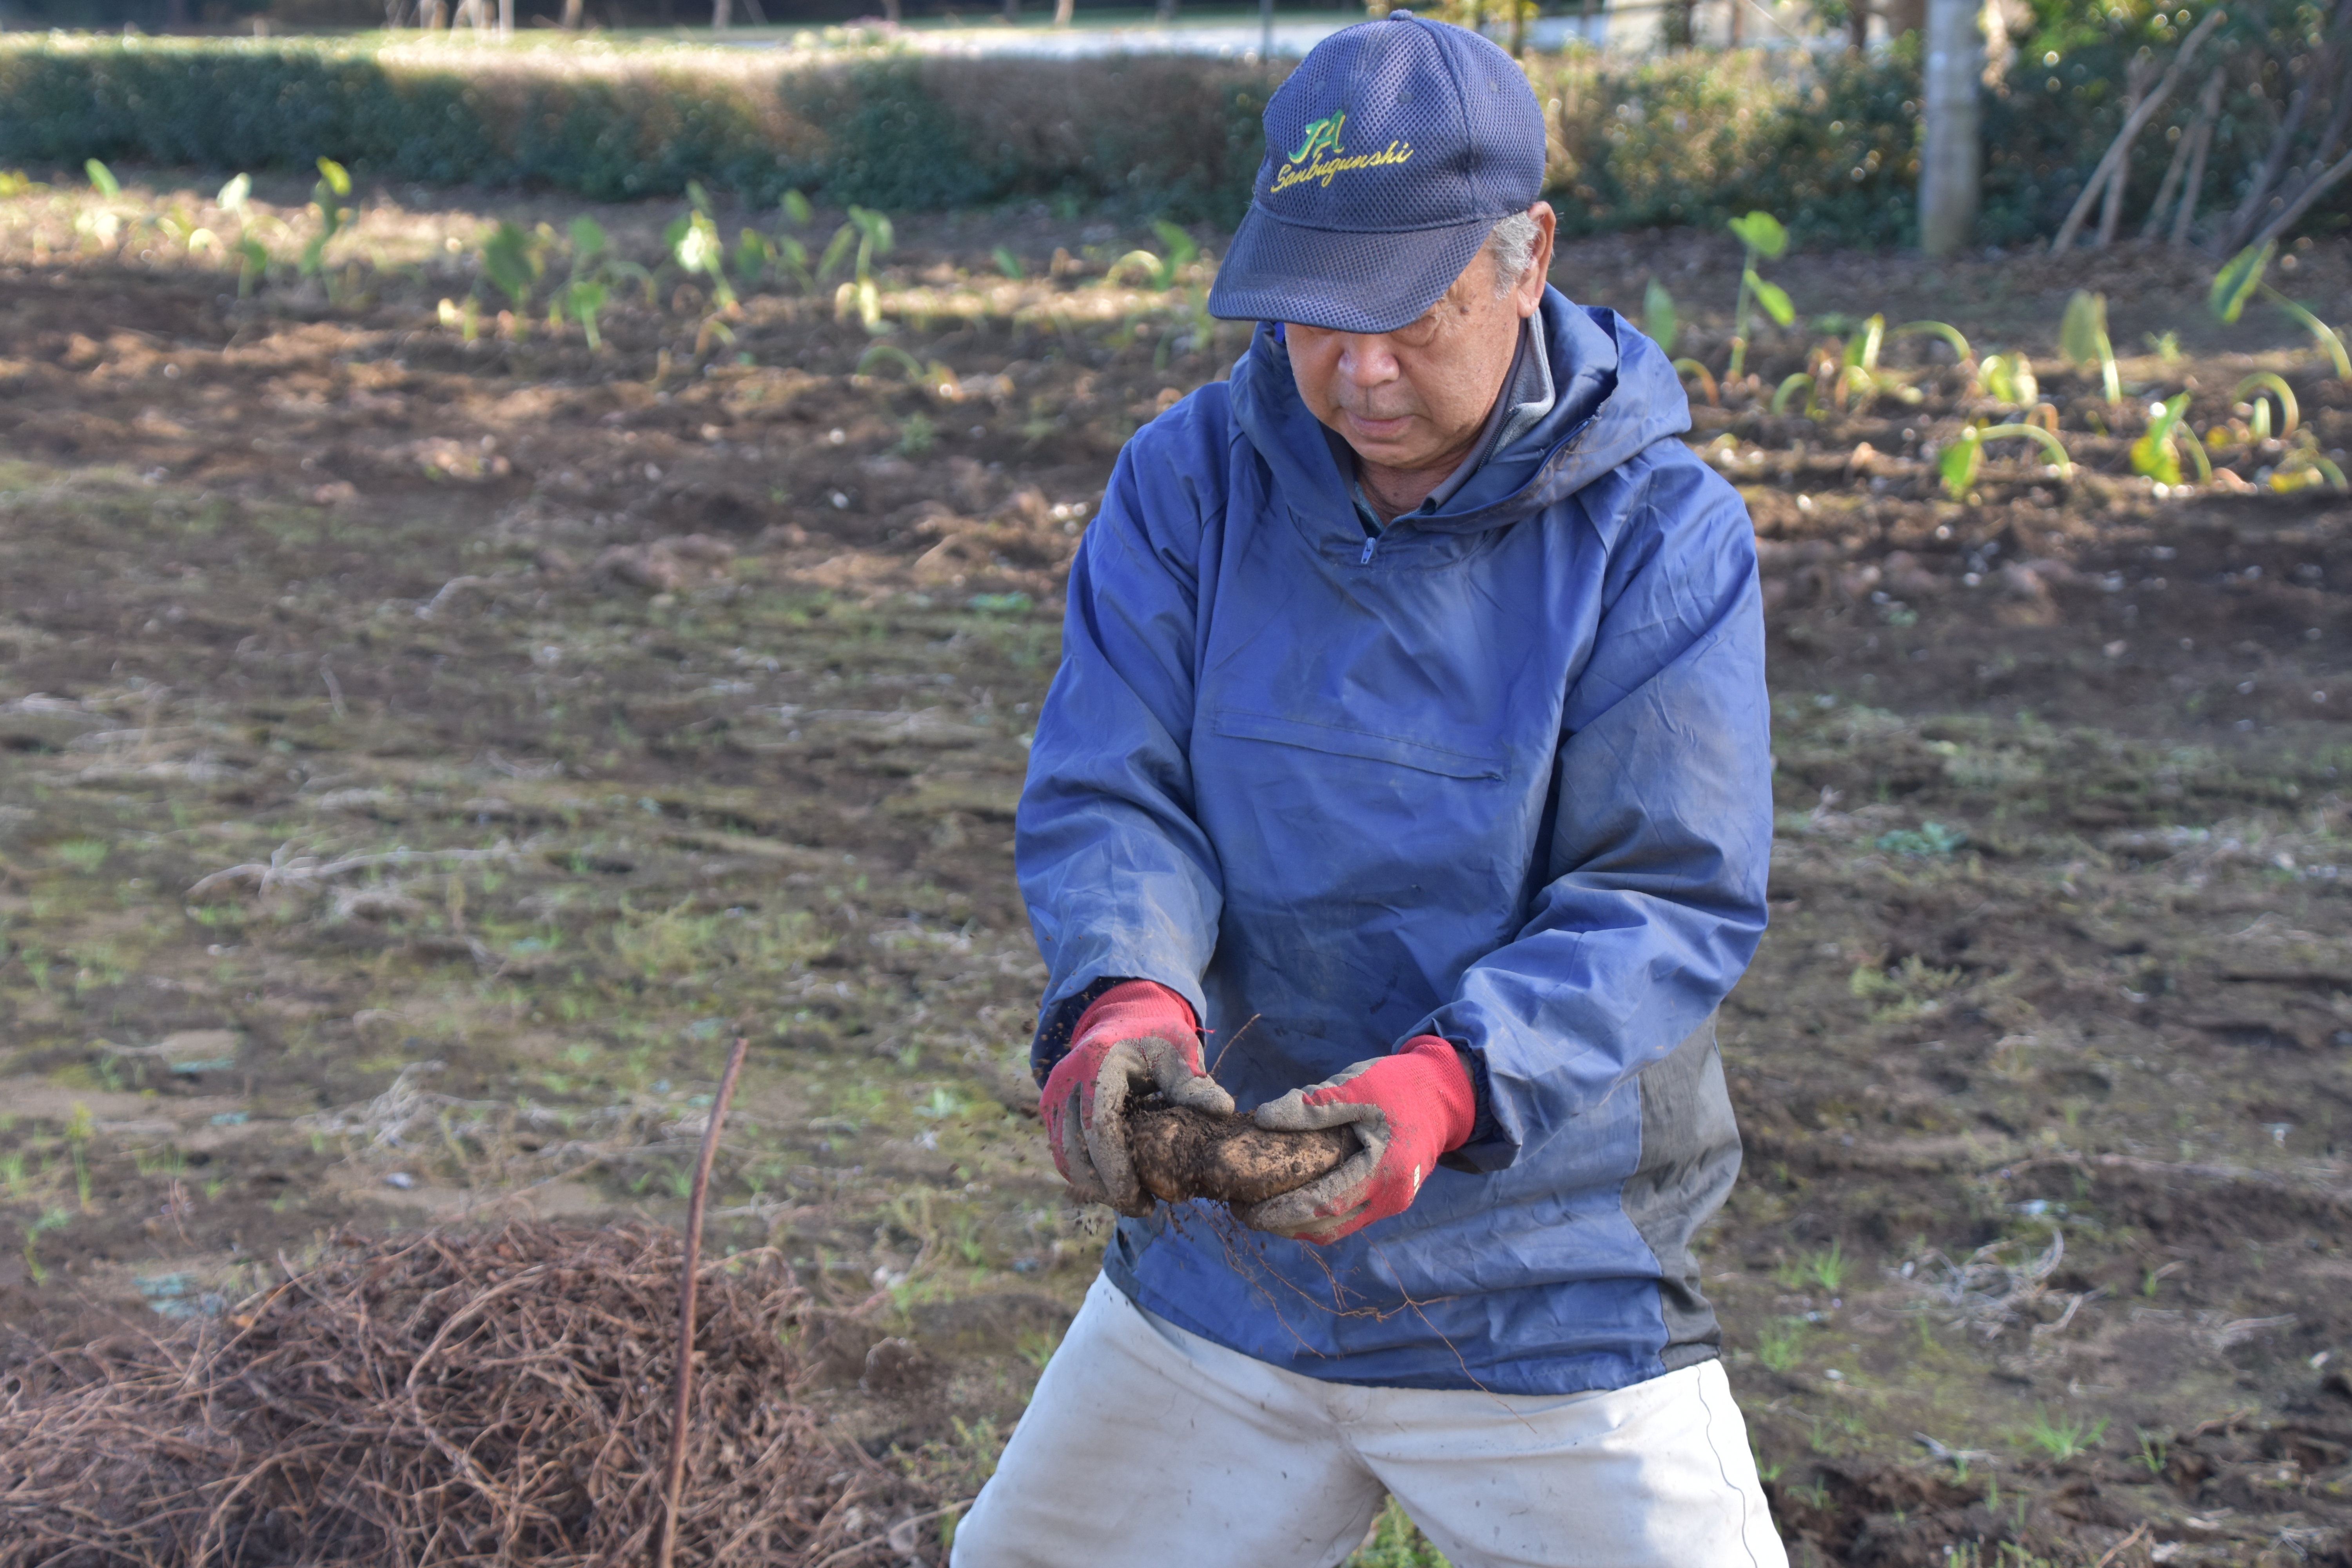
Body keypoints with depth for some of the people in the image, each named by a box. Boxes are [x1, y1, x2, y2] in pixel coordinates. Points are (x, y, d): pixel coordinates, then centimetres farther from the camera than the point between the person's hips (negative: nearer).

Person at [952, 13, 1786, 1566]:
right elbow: (1103, 797, -8)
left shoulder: (1661, 534, -12)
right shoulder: (1187, 480, -3)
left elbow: (1673, 899, -15)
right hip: (1212, 1270, 3)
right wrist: (1127, 995, -30)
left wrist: (1447, 1085, -32)